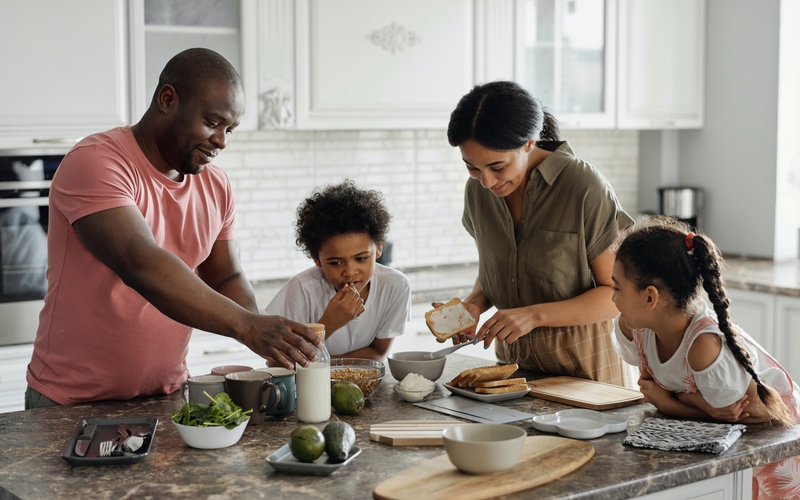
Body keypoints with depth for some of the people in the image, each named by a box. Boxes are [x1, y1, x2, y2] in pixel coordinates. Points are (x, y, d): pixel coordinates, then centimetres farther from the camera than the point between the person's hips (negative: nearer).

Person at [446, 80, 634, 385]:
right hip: (512, 359, 4)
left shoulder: (584, 187, -17)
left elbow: (618, 294, -13)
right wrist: (474, 305, -7)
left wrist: (534, 315, -23)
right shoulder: (478, 190, 0)